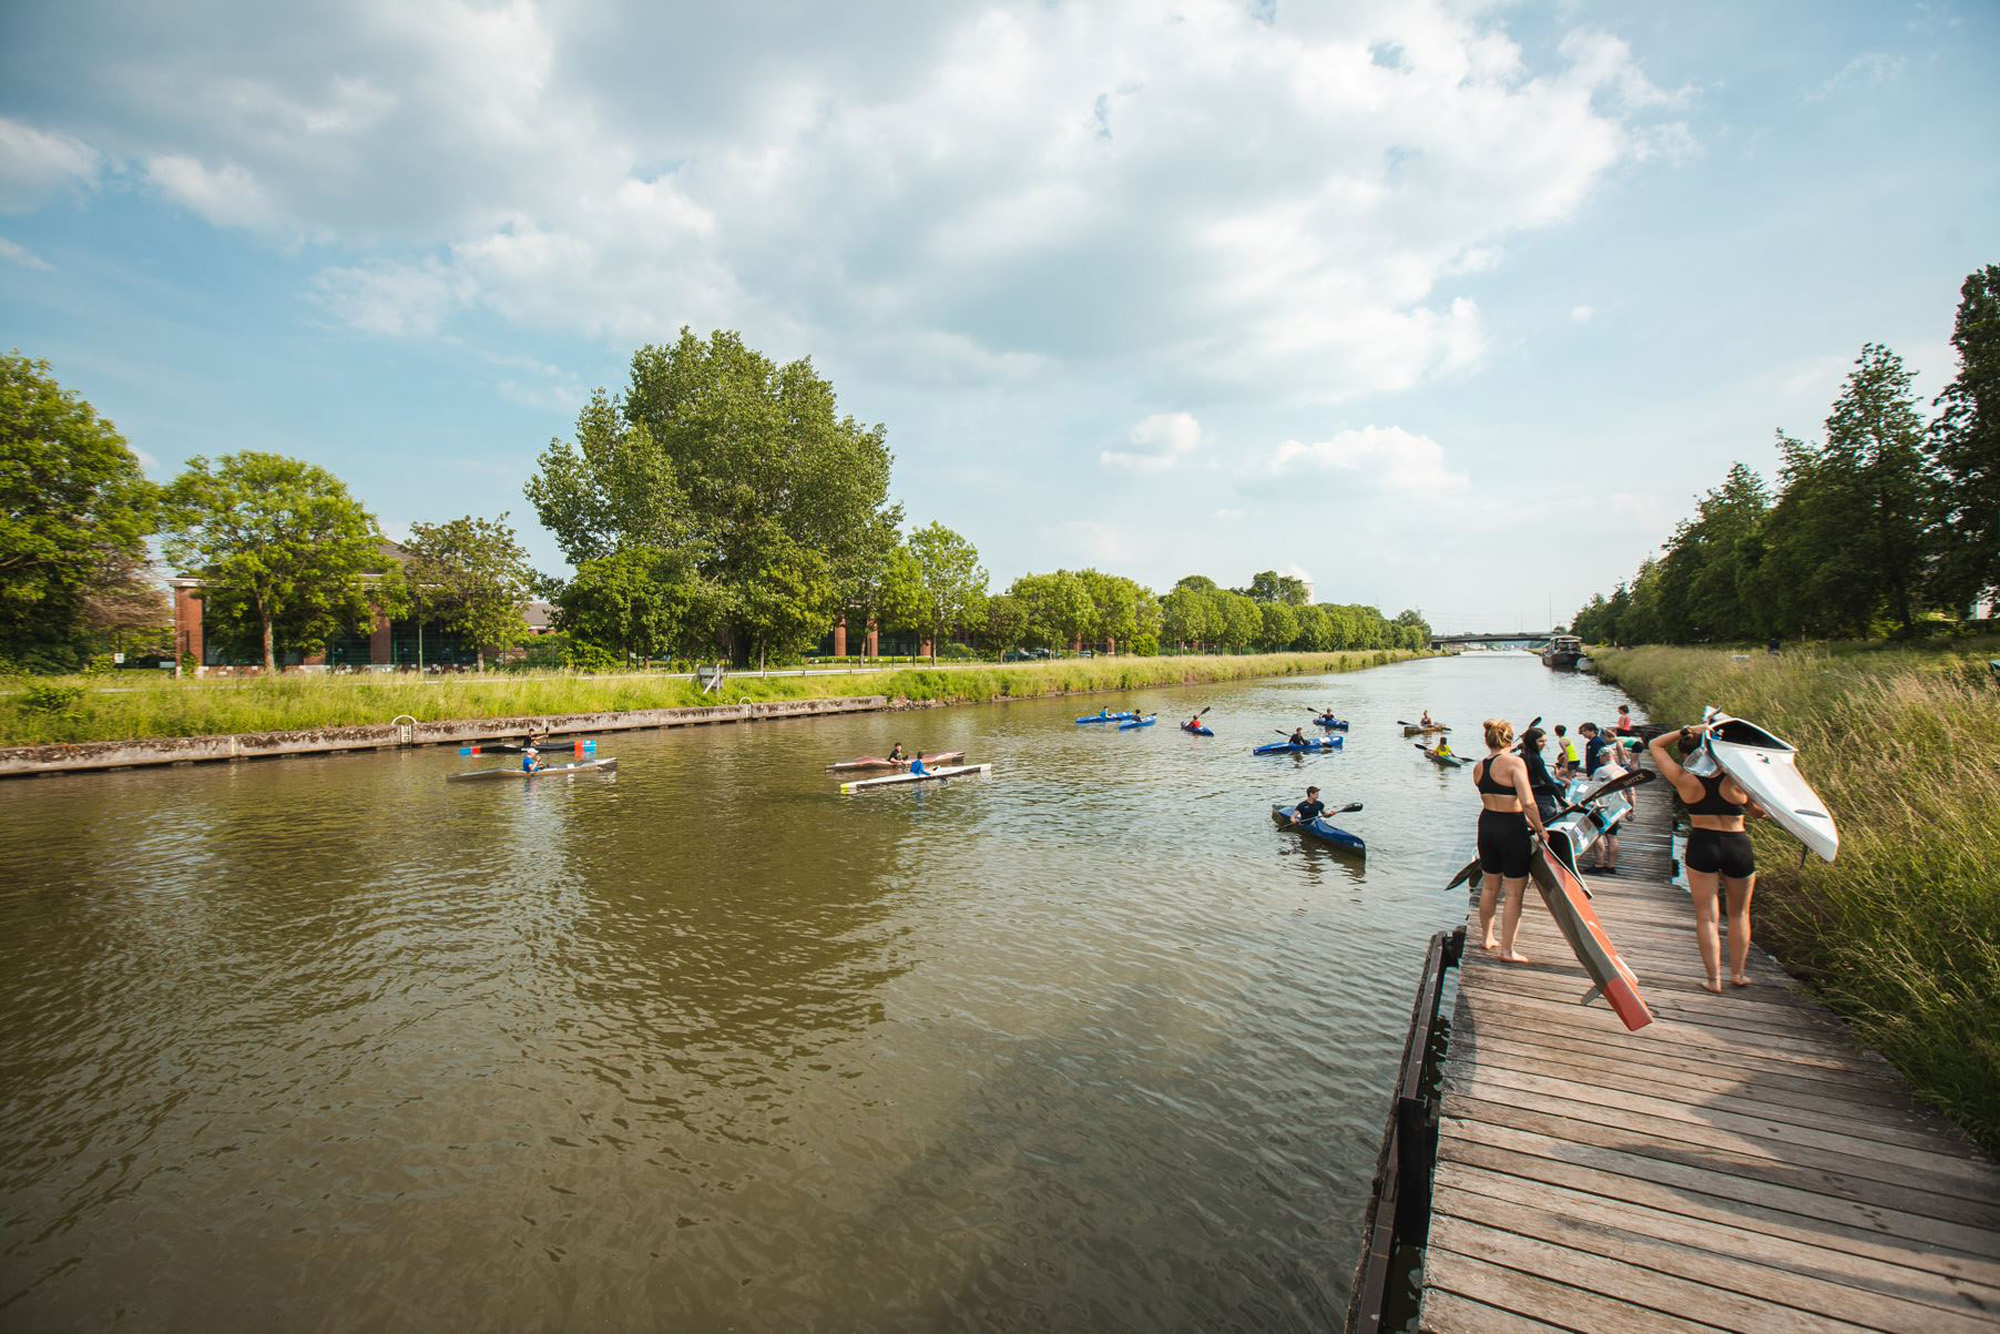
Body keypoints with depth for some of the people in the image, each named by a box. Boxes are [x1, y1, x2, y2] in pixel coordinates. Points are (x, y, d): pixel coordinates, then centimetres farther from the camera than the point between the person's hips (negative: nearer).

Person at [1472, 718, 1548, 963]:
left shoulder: (1478, 768, 4)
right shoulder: (1514, 762, -16)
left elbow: (1497, 800, 11)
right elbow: (1528, 802, -22)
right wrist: (1539, 828, -9)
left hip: (1486, 827, 6)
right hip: (1512, 830, -6)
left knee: (1489, 887, 20)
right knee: (1515, 894, 5)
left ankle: (1487, 938, 33)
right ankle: (1507, 950, 10)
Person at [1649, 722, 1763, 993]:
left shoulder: (1684, 780, -10)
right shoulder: (1737, 780, -10)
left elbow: (1655, 745, 2)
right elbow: (1759, 812, 7)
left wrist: (1687, 730, -2)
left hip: (1702, 846, -1)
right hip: (1738, 846, 1)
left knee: (1706, 916, 5)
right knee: (1738, 913, 20)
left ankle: (1714, 979, 6)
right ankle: (1738, 973, 27)